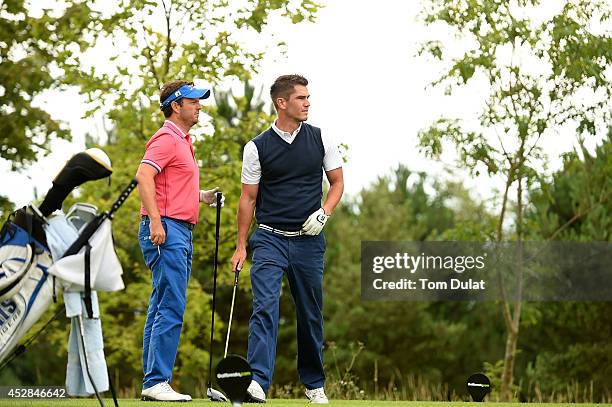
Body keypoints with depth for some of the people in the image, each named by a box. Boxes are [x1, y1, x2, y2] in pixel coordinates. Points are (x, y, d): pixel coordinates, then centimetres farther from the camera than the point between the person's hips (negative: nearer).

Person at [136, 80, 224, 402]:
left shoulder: (182, 141, 23)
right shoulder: (166, 138, -9)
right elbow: (144, 176, -22)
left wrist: (202, 196, 19)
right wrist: (155, 220, -30)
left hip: (180, 232, 11)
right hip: (166, 230, -11)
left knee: (162, 308, 9)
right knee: (171, 308, -14)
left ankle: (152, 383, 12)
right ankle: (157, 382, -14)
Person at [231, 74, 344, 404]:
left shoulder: (320, 139, 5)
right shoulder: (257, 147, -1)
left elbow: (337, 182, 12)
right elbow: (248, 198, 3)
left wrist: (323, 212, -7)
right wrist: (240, 247, 1)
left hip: (308, 240, 2)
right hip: (270, 239, -2)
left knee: (310, 315, 9)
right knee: (265, 307, -16)